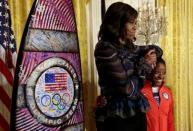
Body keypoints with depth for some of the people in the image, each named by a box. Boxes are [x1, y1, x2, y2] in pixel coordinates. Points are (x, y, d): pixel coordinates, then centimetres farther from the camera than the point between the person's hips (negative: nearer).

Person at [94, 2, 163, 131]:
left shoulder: (129, 46, 7)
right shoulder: (106, 49, -16)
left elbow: (156, 49, 24)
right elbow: (127, 89, -20)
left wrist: (151, 55, 1)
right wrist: (145, 65, -7)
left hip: (137, 113, 8)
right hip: (117, 118, -8)